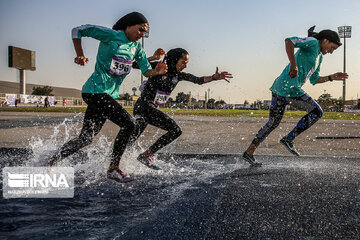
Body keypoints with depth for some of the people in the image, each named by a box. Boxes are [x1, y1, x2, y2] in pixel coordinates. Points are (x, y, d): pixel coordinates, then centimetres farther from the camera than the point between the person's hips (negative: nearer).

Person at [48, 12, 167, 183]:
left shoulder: (136, 47, 13)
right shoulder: (110, 36, -7)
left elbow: (146, 70, 9)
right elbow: (78, 31, -1)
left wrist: (156, 72, -13)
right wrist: (80, 56, -9)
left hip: (109, 94, 8)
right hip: (96, 90, -8)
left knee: (86, 138, 11)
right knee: (128, 123, -17)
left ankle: (52, 162, 21)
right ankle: (113, 168, -8)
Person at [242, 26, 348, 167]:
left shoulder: (319, 57, 27)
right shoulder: (313, 43, -1)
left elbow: (314, 80, 33)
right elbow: (289, 41, -18)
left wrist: (331, 78, 24)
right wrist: (293, 65, -25)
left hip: (279, 87, 10)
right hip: (290, 88, -10)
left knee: (273, 123, 15)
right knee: (316, 112, 2)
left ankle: (249, 152, 16)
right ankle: (289, 139, 1)